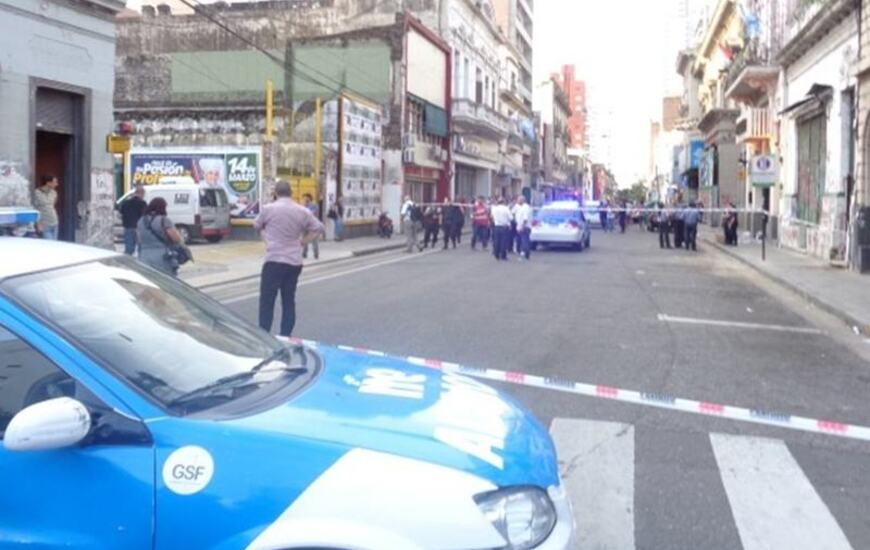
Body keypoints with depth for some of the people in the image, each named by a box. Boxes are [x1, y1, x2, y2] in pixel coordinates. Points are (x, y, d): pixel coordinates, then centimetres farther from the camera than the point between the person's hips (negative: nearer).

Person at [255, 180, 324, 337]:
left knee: (267, 301, 0)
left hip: (274, 260, -4)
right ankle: (285, 337, 12)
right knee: (289, 302, 11)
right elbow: (318, 228, 9)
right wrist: (302, 241, 10)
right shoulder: (303, 211, 4)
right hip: (295, 262, 4)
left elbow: (257, 226, 11)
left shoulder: (268, 209, -5)